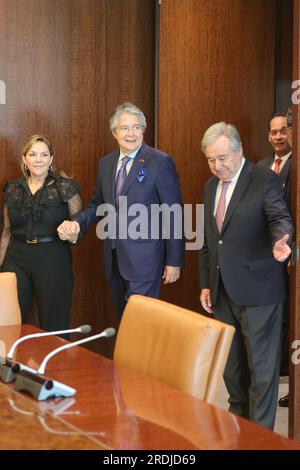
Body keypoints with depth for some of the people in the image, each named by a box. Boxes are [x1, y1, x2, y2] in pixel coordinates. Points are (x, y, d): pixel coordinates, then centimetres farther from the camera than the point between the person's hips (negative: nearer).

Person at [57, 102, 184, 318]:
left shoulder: (160, 162, -9)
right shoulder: (106, 163, 10)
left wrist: (174, 261, -10)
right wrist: (77, 224, -3)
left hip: (144, 259, -6)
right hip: (114, 257, 6)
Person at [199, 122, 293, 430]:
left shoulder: (264, 181, -7)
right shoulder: (211, 187, 14)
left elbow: (280, 218, -18)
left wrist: (280, 240, -41)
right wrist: (206, 284, 15)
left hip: (257, 289, -7)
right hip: (223, 291, 7)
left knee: (261, 367, -2)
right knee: (231, 363, 15)